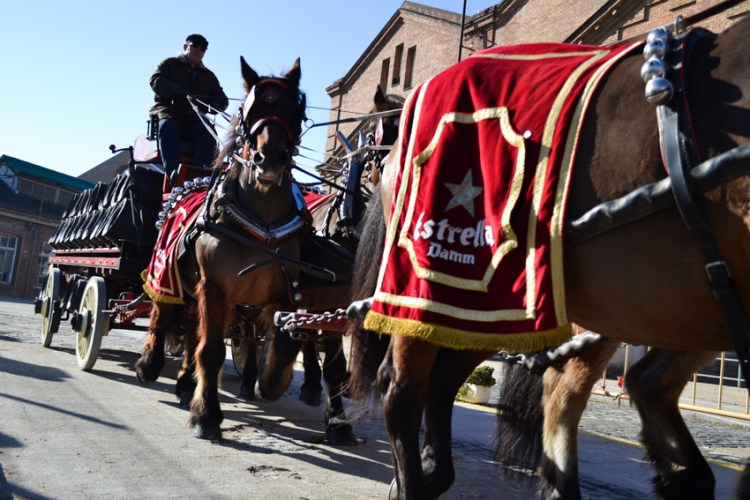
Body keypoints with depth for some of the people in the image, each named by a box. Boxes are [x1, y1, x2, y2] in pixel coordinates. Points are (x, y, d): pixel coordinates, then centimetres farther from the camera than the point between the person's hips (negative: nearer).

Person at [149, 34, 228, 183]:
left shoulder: (209, 76, 24)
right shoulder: (170, 64, 14)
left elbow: (221, 97, 16)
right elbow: (155, 80, -4)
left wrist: (217, 103, -12)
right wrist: (178, 91, -25)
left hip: (193, 122, 3)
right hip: (167, 115, -3)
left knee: (209, 133, -29)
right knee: (167, 125, -37)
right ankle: (172, 171, -50)